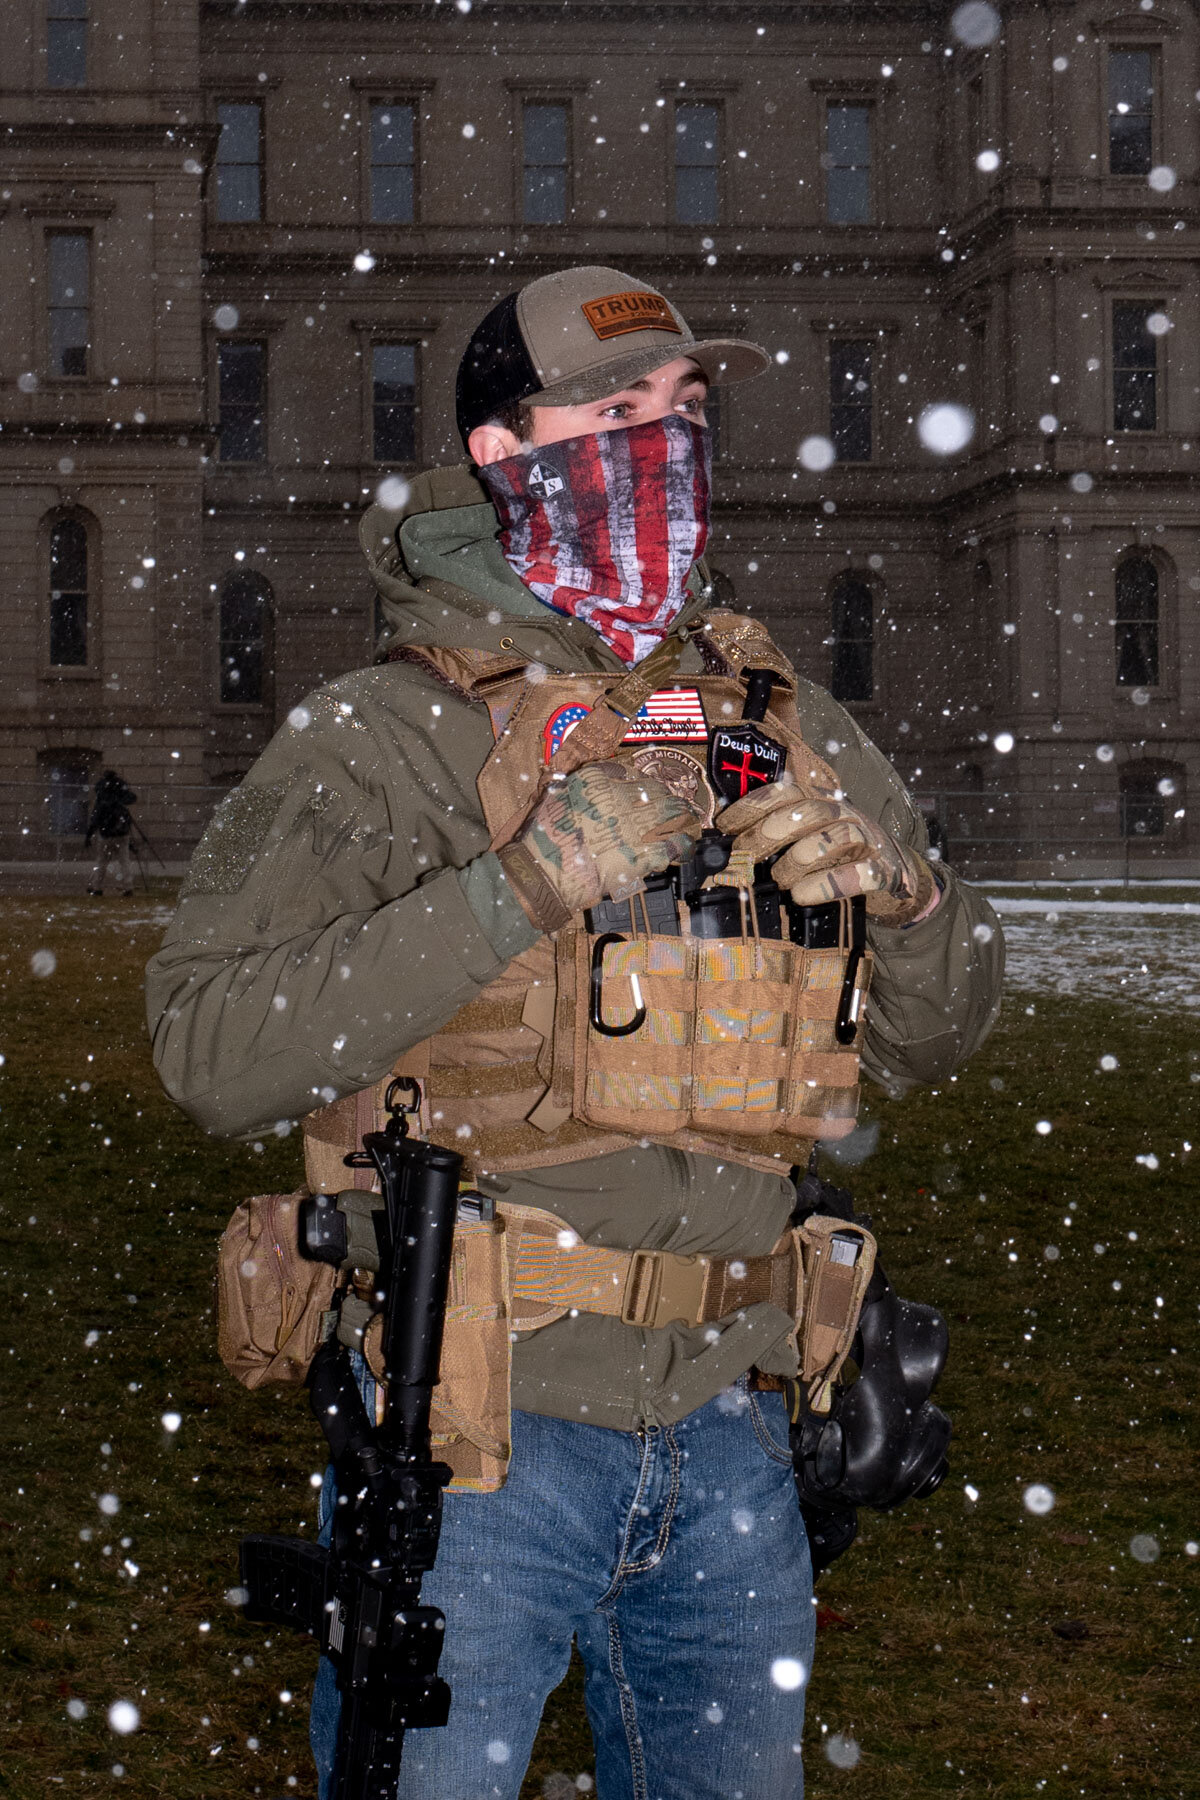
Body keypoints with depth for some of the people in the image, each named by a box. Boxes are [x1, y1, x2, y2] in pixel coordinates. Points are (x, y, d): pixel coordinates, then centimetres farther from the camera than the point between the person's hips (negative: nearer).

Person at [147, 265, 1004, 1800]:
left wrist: (892, 886, -8)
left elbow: (930, 1036, 14)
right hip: (473, 1438, -5)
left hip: (725, 1429, 5)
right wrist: (520, 887, -24)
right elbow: (213, 1050, -18)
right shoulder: (383, 738, -7)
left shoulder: (778, 722, 8)